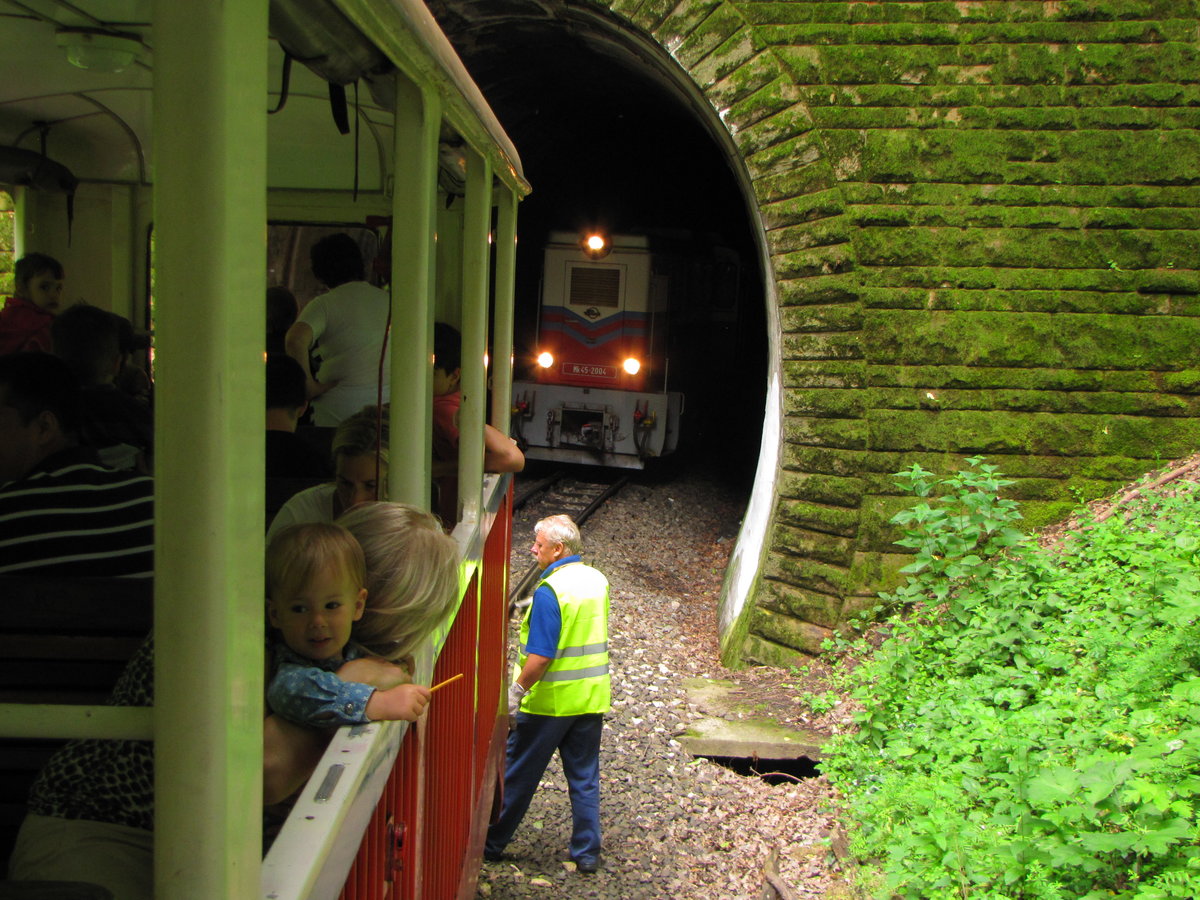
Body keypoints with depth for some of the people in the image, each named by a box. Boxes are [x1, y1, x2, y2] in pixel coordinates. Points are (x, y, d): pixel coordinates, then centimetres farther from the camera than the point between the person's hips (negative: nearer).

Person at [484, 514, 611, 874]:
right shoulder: (598, 580, 4)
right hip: (592, 698, 7)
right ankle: (587, 854, 20)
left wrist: (517, 689, -13)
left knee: (518, 774, 10)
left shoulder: (549, 591, -21)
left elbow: (540, 657, -24)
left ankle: (492, 844, 24)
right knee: (585, 777, 14)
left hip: (549, 701, -6)